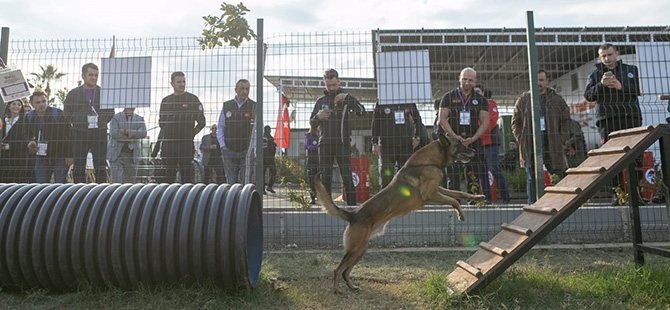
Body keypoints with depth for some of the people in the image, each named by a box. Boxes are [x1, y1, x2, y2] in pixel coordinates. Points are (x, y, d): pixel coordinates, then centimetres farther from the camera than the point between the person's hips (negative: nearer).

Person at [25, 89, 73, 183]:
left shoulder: (58, 113, -11)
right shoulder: (29, 116, 4)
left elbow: (70, 135, -10)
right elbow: (29, 134, 20)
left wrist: (70, 155, -14)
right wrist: (31, 141, -5)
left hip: (60, 156, -5)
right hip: (41, 157, 5)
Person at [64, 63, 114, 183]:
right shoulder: (73, 94, 10)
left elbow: (111, 112, 16)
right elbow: (66, 114, 17)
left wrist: (101, 123, 6)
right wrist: (77, 123, 6)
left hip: (99, 133, 0)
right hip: (79, 134, 1)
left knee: (101, 167, -1)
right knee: (78, 166, 3)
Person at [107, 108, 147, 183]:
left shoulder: (140, 119, 5)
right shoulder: (116, 118, -3)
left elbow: (143, 134, -12)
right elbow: (114, 134, -18)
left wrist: (126, 132, -21)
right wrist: (135, 134, -16)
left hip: (131, 155, 3)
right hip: (117, 154, -3)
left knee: (129, 180, 6)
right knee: (117, 181, -9)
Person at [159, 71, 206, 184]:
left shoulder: (192, 99, 2)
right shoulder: (166, 101, 14)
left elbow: (201, 122, 1)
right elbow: (161, 122, 22)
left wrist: (190, 135, 0)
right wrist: (166, 134, 12)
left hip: (186, 144, -4)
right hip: (168, 144, 4)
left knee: (186, 175, -5)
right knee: (169, 175, 10)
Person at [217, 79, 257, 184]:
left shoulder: (254, 107, 2)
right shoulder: (226, 106, 7)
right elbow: (220, 128, 13)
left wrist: (252, 146, -5)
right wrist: (222, 146, 3)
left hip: (247, 151, -2)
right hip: (229, 151, 2)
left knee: (246, 182, -2)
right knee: (231, 182, 6)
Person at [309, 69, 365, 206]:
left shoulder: (347, 98, 9)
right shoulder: (320, 101, 17)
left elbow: (362, 111, -6)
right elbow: (312, 123, 19)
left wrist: (347, 98, -15)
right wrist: (318, 117, -3)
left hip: (342, 143, -3)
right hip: (325, 144, 3)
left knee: (347, 177, -10)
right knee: (325, 178, 4)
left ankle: (352, 205, -7)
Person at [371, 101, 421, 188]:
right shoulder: (381, 103, 3)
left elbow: (418, 119, 19)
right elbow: (375, 123, 5)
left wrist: (417, 137, 8)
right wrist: (375, 143, 0)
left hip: (406, 145, 3)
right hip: (387, 145, -2)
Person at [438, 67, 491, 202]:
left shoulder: (481, 100, 10)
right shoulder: (448, 97, 7)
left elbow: (485, 122, 4)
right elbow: (442, 119, 0)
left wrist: (472, 138, -12)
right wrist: (455, 136, -12)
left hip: (473, 139, 1)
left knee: (481, 171, -5)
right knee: (453, 174, 0)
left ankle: (487, 200, 0)